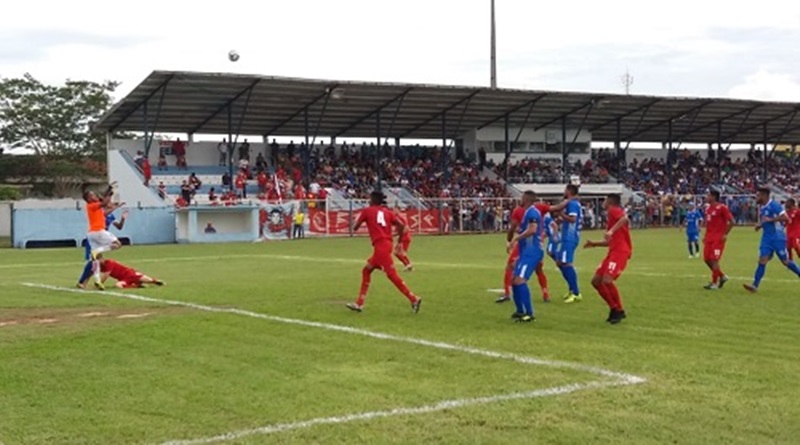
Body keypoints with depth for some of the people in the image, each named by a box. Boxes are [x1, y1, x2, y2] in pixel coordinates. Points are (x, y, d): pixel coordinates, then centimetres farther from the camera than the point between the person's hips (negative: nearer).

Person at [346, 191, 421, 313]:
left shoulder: (367, 211, 5)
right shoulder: (387, 212, 17)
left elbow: (355, 228, 8)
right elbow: (401, 225, 5)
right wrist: (399, 243, 13)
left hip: (380, 246, -8)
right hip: (386, 244, 8)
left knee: (392, 274, -10)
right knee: (366, 270, 17)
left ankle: (414, 299, -17)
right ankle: (359, 304, 19)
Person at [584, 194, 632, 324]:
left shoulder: (614, 210, -2)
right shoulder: (611, 216, 26)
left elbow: (625, 218, -26)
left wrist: (611, 231, -35)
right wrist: (594, 244, 28)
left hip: (620, 251, -10)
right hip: (613, 251, 10)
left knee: (607, 280, -23)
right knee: (596, 281, 7)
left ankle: (619, 311, -10)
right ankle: (614, 308, 13)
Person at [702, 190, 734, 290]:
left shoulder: (722, 208, -11)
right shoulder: (708, 209, 13)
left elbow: (731, 222, -12)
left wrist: (725, 234, -14)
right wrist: (706, 236, 15)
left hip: (718, 238, -8)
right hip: (709, 237, 8)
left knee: (714, 260, -9)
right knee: (707, 259, 6)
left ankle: (714, 283, -1)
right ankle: (722, 276, 23)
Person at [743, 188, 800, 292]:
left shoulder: (774, 205, -14)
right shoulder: (762, 208, 11)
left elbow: (785, 218, -22)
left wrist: (771, 219, -26)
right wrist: (759, 225, 5)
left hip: (778, 238, -7)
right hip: (767, 238, 7)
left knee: (785, 261, 3)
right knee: (762, 260, -4)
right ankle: (755, 285, -9)